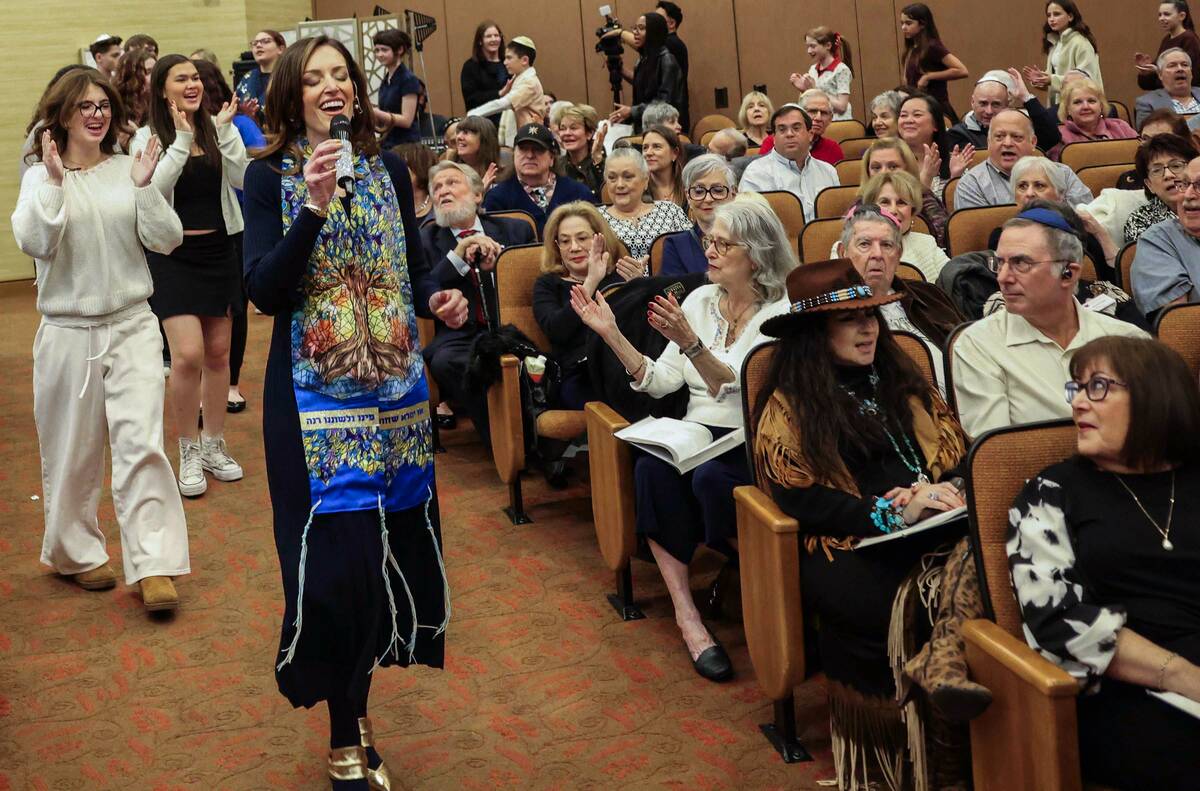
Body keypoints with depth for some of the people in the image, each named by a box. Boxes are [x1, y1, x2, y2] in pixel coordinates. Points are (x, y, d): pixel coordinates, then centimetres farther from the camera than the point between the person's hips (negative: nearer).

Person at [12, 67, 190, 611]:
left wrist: (145, 187, -15)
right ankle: (76, 552, 30)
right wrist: (54, 181, -21)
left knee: (141, 444, -7)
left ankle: (153, 565, -5)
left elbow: (167, 241, -4)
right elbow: (33, 242, -16)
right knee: (71, 453, 11)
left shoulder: (129, 170, 3)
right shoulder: (41, 177, -1)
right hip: (68, 333, 0)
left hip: (132, 327, 0)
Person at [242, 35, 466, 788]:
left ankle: (355, 696, 30)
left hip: (397, 385, 4)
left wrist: (438, 298, -8)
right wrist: (313, 207, -24)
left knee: (393, 543, 8)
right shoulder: (269, 176, -4)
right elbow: (265, 290, -14)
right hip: (316, 392, -4)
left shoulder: (388, 168, 7)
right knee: (337, 558, -4)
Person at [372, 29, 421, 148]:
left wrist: (374, 112, -20)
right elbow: (382, 124, 17)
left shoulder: (409, 80, -9)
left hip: (406, 144, -7)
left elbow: (406, 120, -15)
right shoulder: (385, 81, 14)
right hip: (387, 144, 7)